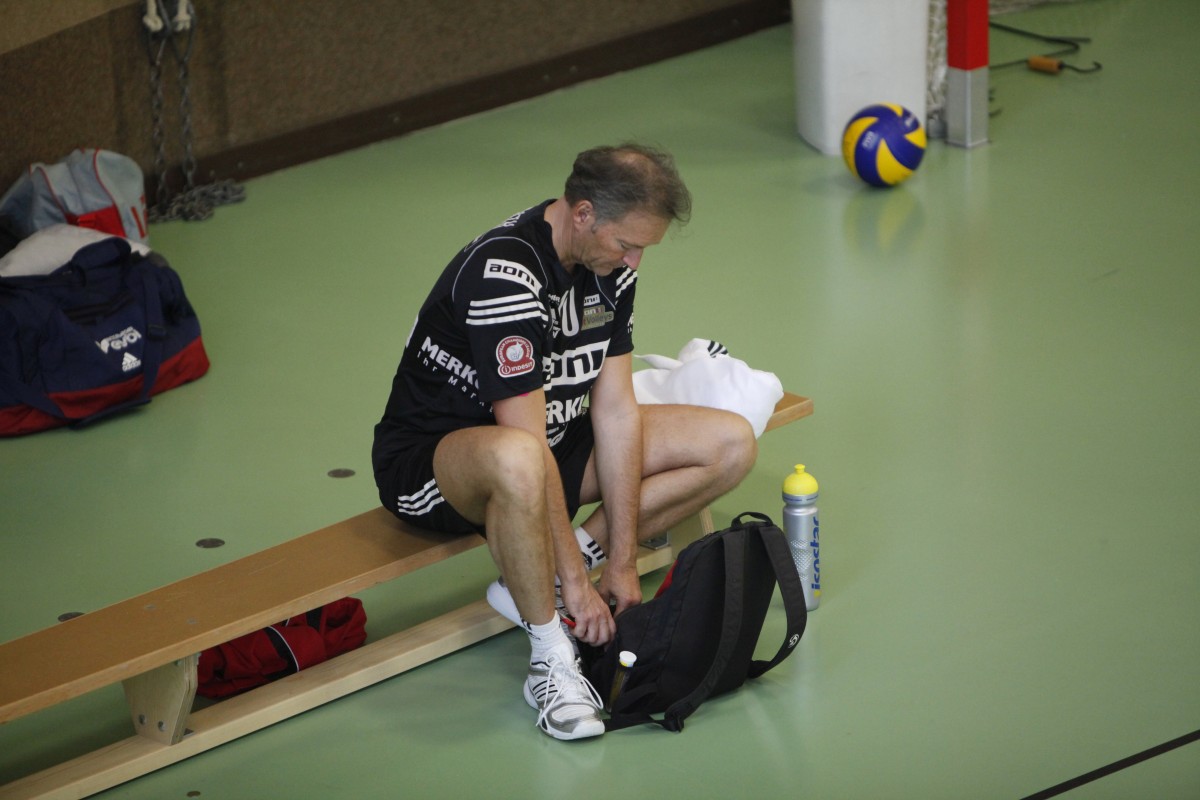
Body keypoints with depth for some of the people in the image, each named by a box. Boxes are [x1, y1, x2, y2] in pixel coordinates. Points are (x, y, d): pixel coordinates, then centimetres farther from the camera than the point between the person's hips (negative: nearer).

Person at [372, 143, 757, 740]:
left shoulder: (608, 264, -5)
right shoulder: (503, 275, -31)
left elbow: (614, 409, -5)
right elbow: (528, 442, -32)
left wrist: (621, 562, -9)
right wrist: (576, 583, -30)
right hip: (431, 457, -9)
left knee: (731, 444, -2)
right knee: (519, 464, -46)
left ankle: (535, 582, -7)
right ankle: (551, 658, -25)